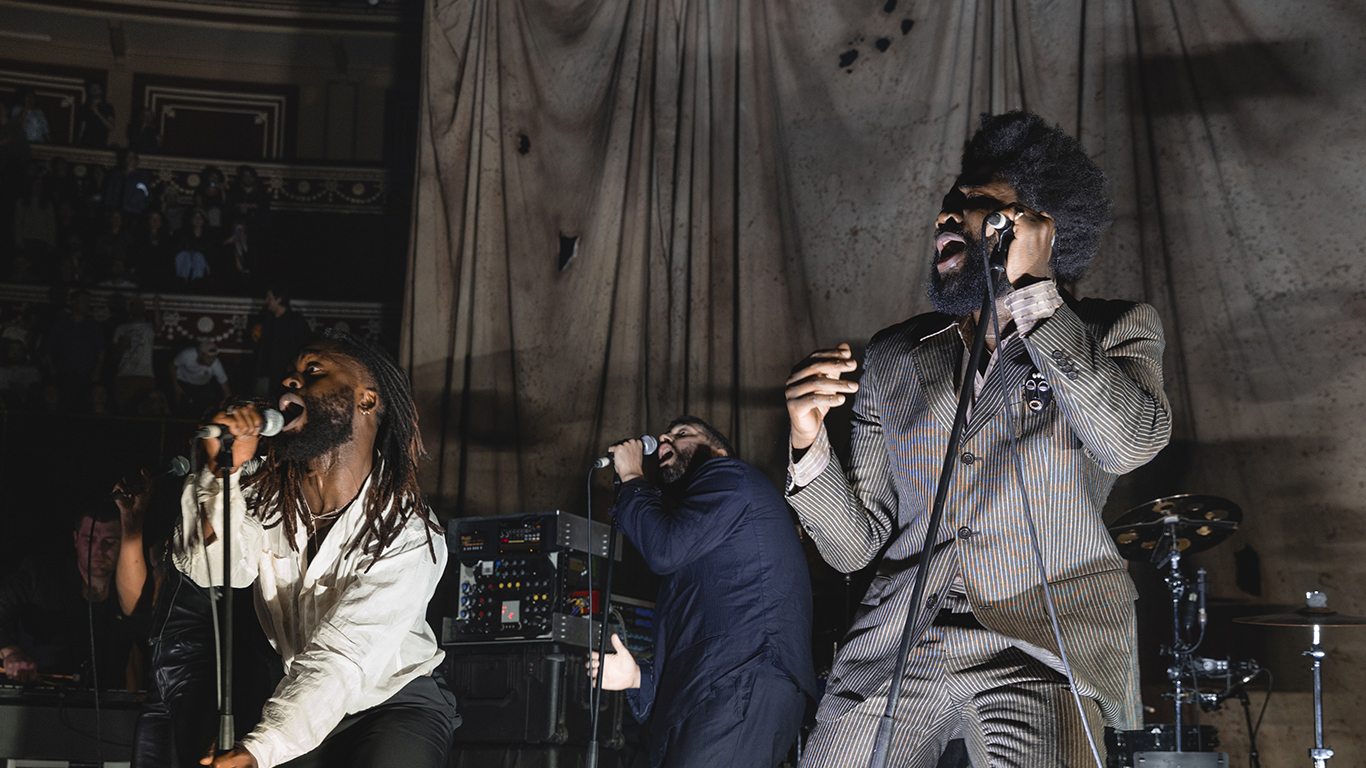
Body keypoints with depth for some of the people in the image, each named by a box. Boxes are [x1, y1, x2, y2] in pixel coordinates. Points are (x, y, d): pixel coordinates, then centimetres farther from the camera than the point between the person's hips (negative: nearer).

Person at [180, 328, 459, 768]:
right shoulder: (263, 490, -2)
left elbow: (337, 659, -29)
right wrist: (222, 471, -33)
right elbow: (211, 569, -18)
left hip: (395, 701, -3)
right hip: (294, 701, 3)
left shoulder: (410, 536, -19)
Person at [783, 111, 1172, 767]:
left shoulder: (1114, 332, 9)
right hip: (897, 643, 4)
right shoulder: (893, 359, 17)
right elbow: (854, 546, 15)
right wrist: (810, 446, -4)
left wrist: (1031, 290, -9)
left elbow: (1131, 441, -14)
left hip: (1041, 650, -3)